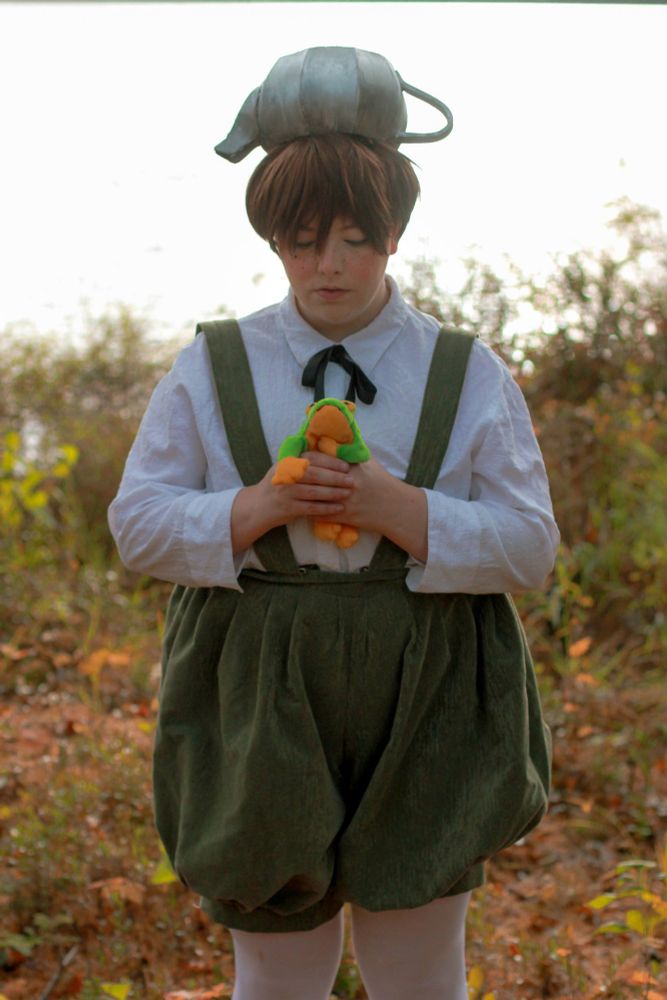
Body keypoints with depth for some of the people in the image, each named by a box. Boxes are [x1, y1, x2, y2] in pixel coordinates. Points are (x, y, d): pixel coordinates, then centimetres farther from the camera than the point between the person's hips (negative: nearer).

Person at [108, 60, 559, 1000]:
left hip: (425, 710, 0)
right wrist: (258, 507, -17)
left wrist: (398, 509, -18)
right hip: (262, 710, 0)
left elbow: (529, 544, -2)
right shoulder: (211, 368, 4)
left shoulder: (471, 376, 3)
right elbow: (140, 522, 1)